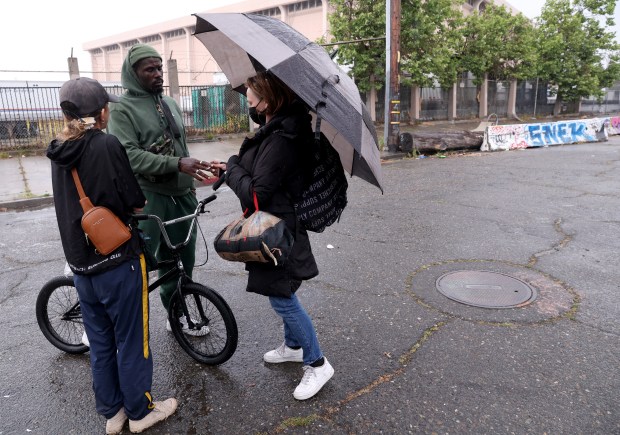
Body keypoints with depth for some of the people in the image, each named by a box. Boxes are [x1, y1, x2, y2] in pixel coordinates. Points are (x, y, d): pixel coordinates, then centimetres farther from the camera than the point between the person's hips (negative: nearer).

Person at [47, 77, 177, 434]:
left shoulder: (60, 151, 4)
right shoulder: (107, 144, -17)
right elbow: (137, 204, -14)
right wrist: (137, 202, 6)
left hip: (81, 264, 7)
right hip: (119, 262, -6)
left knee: (100, 345, 19)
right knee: (132, 342, 10)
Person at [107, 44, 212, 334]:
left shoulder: (171, 104, 16)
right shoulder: (123, 109, -7)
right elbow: (128, 155, -20)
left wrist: (191, 182, 21)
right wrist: (176, 164, -28)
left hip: (181, 196, 7)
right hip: (148, 198, -7)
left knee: (181, 261, 14)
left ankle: (177, 315, 31)